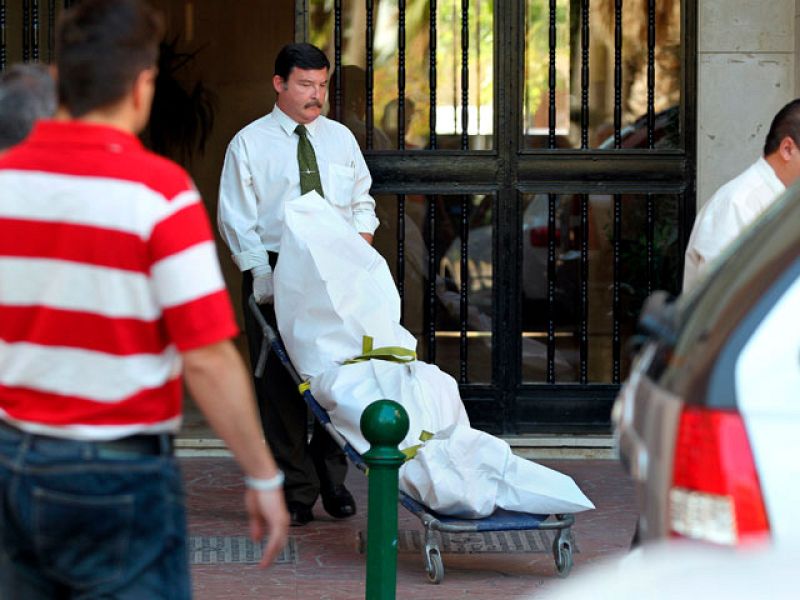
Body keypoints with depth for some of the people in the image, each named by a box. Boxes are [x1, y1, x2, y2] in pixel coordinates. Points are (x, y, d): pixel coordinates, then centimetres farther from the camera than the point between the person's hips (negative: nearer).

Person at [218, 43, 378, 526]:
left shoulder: (340, 138, 13)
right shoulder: (249, 143, 1)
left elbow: (362, 203, 19)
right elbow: (238, 220, -3)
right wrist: (260, 274, -14)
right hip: (274, 276, -3)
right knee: (282, 387, -2)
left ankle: (332, 481, 14)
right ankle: (295, 493, 3)